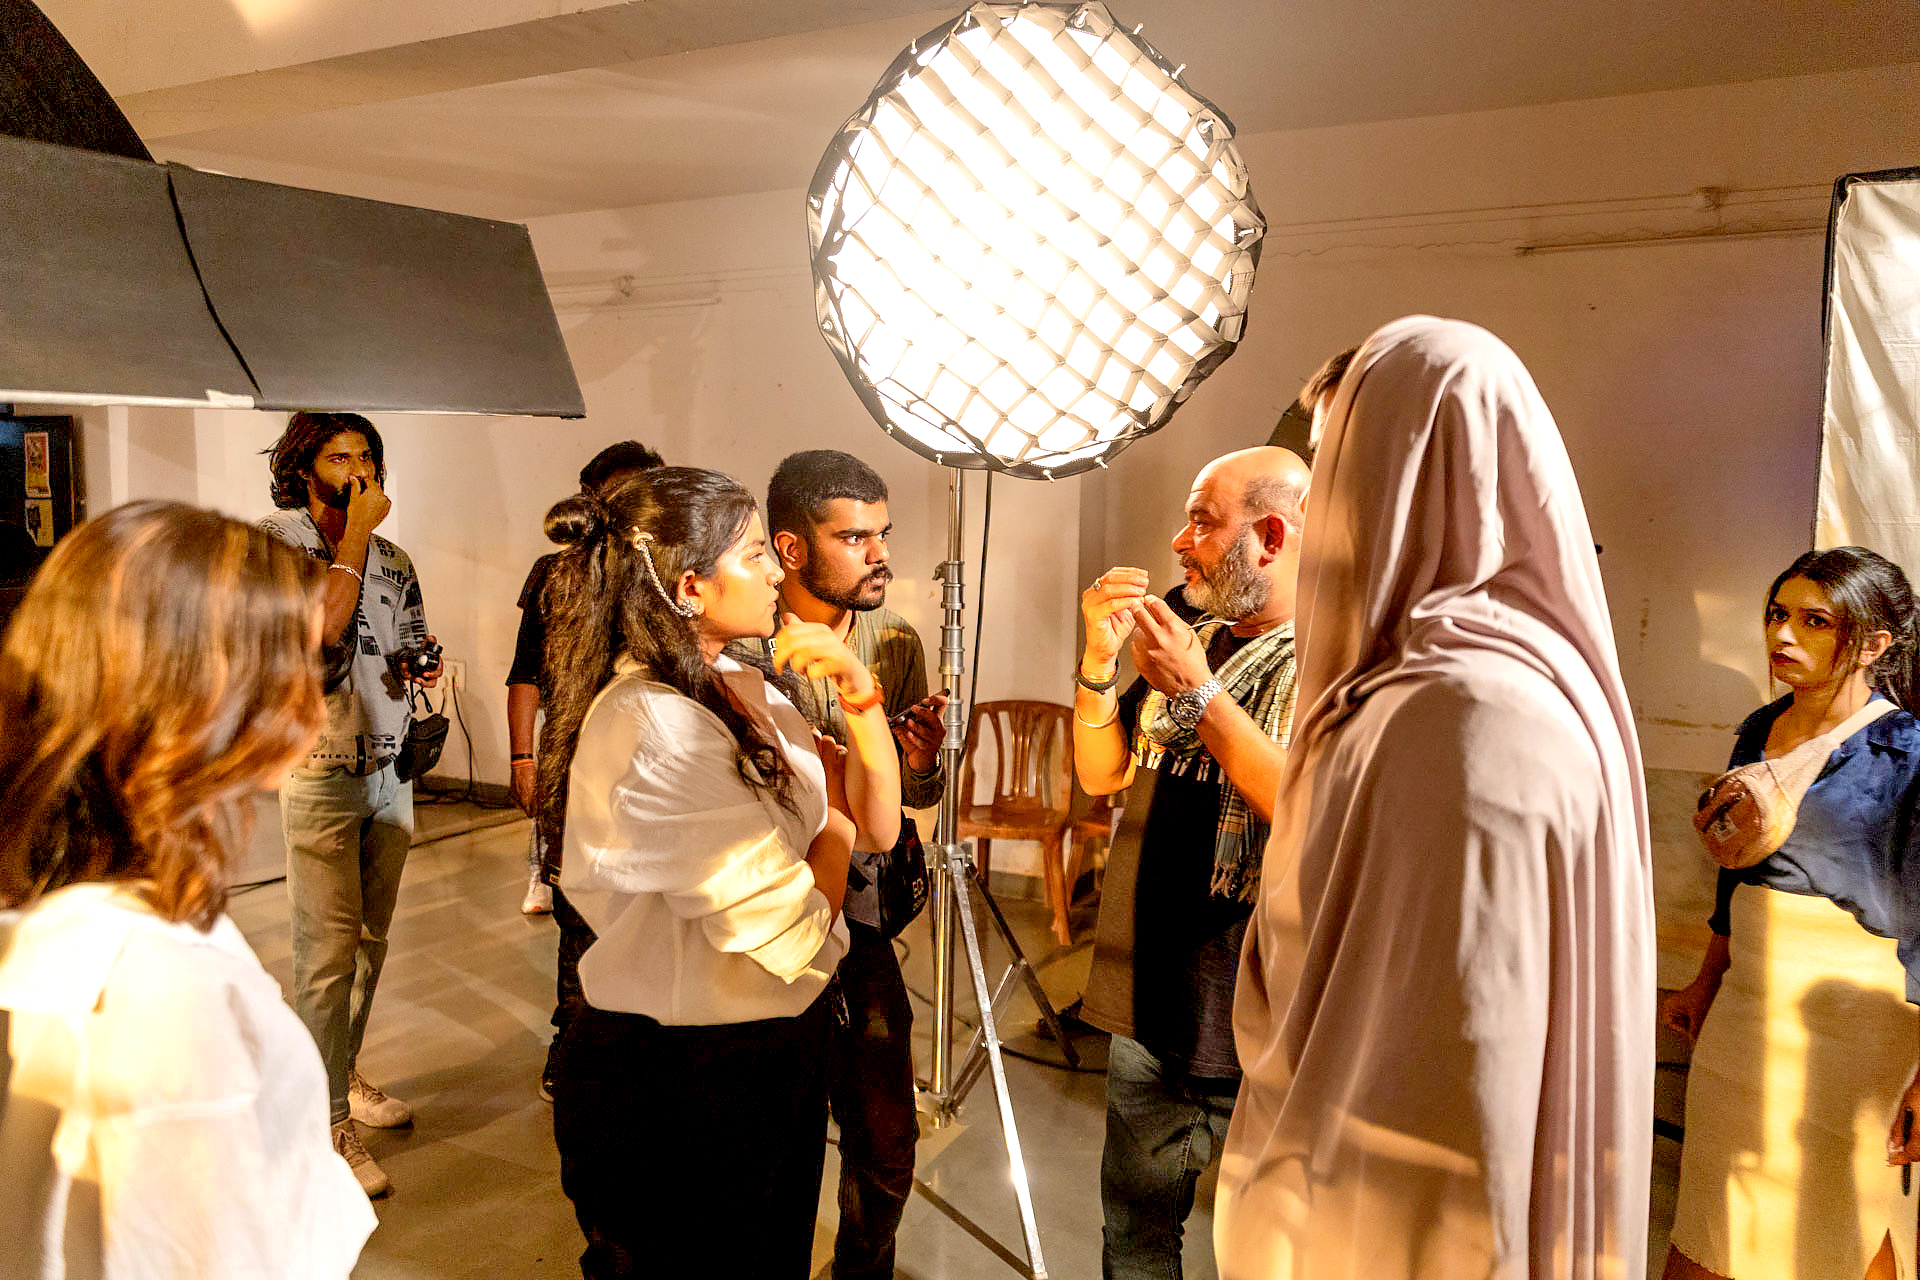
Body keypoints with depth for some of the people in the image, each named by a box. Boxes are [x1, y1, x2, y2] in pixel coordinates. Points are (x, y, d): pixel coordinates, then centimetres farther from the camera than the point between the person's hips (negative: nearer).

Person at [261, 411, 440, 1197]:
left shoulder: (392, 560, 12)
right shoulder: (277, 537, -6)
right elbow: (320, 629, -19)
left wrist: (421, 668, -4)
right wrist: (355, 536, -14)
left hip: (389, 768, 6)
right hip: (318, 771, -6)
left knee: (371, 941, 13)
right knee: (329, 953, -5)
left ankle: (343, 1075, 32)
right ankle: (326, 1125, 5)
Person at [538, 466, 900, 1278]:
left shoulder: (745, 691, 1)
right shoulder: (648, 724, -26)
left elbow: (877, 827, 2)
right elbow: (792, 932, -26)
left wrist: (861, 701, -12)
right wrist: (831, 825, -8)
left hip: (770, 1062, 8)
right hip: (672, 1093, -8)